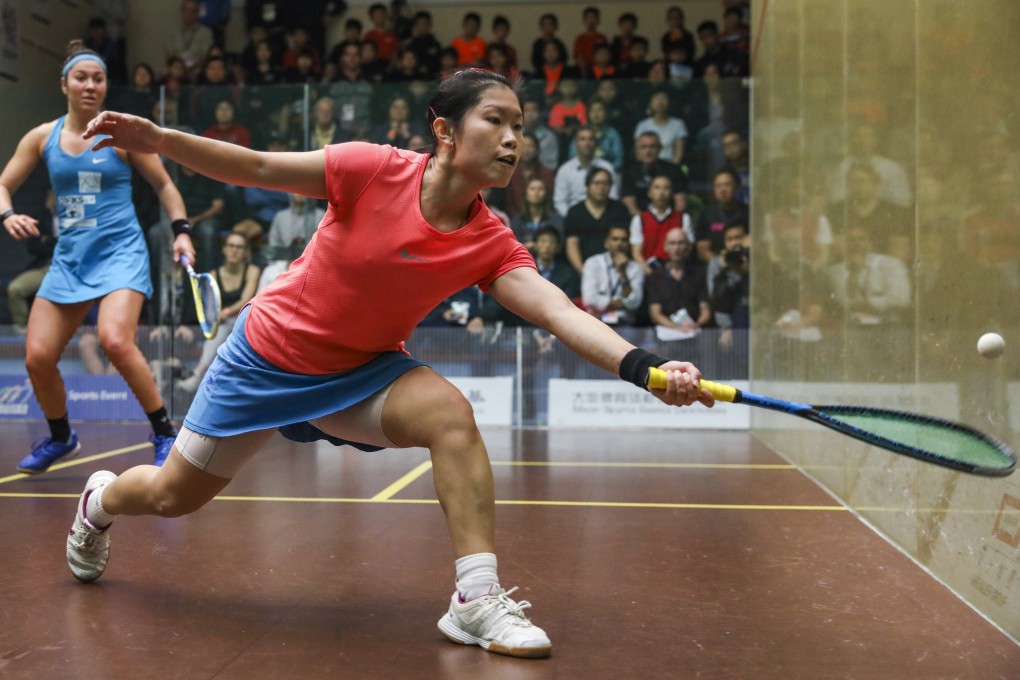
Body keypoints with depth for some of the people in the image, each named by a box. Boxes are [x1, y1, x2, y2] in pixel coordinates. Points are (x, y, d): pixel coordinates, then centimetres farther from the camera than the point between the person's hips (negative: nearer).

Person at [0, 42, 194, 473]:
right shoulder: (42, 137, 7)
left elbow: (163, 185, 7)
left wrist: (181, 232, -6)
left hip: (121, 251, -4)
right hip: (69, 256, 4)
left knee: (115, 341, -28)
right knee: (37, 357, -2)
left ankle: (165, 435, -12)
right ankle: (60, 438, 25)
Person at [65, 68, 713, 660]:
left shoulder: (492, 244, -17)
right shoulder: (375, 169, -24)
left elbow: (560, 311, -30)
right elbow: (255, 167, -14)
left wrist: (646, 366, -45)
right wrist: (158, 138, -24)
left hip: (362, 373, 2)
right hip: (269, 356, -1)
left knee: (450, 412, -29)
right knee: (174, 497, 12)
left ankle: (477, 598, -23)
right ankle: (101, 500, 49)